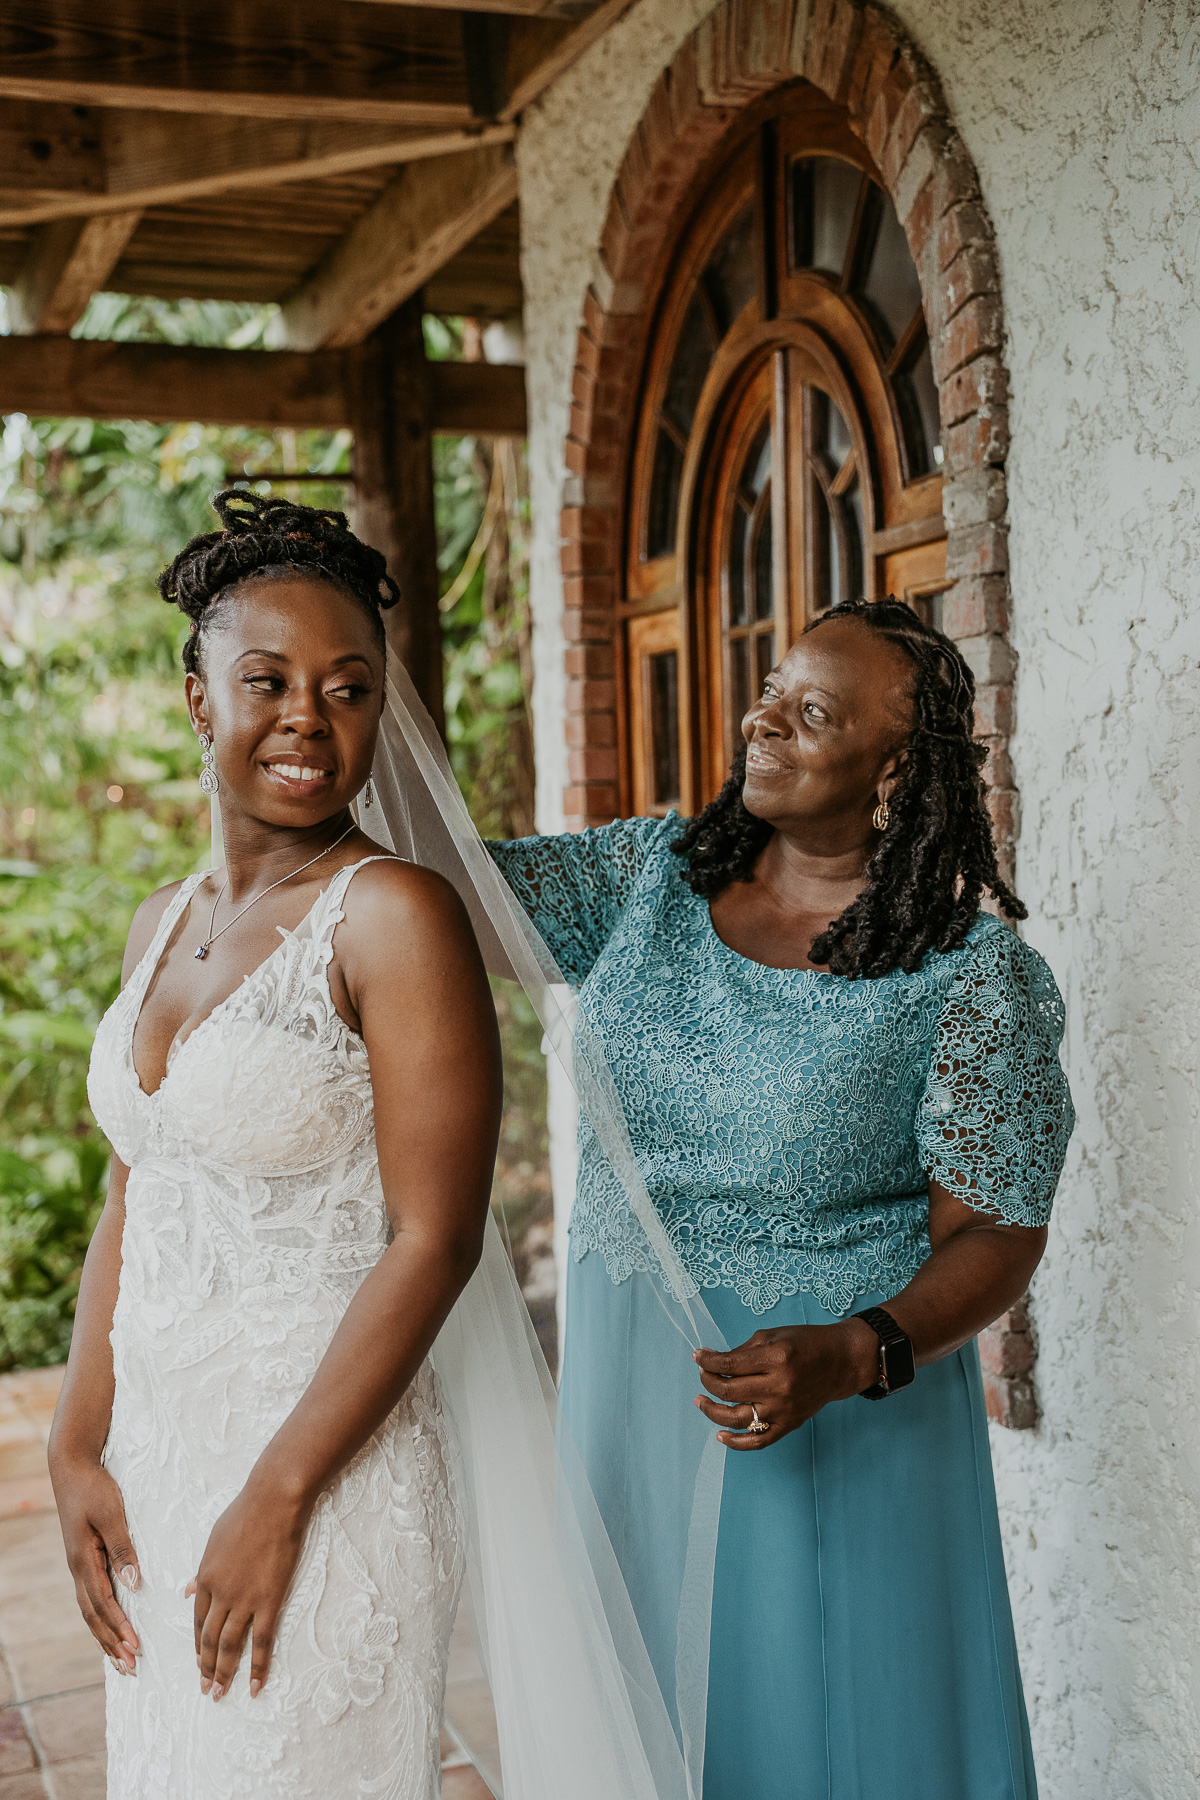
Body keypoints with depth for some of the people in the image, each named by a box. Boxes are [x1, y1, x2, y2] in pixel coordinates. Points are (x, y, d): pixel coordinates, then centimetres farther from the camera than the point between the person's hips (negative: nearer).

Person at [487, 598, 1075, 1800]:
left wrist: (849, 1358, -27)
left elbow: (996, 1235, -11)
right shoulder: (650, 877, 1)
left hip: (843, 1397, -4)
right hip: (628, 1376, 4)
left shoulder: (973, 976, -12)